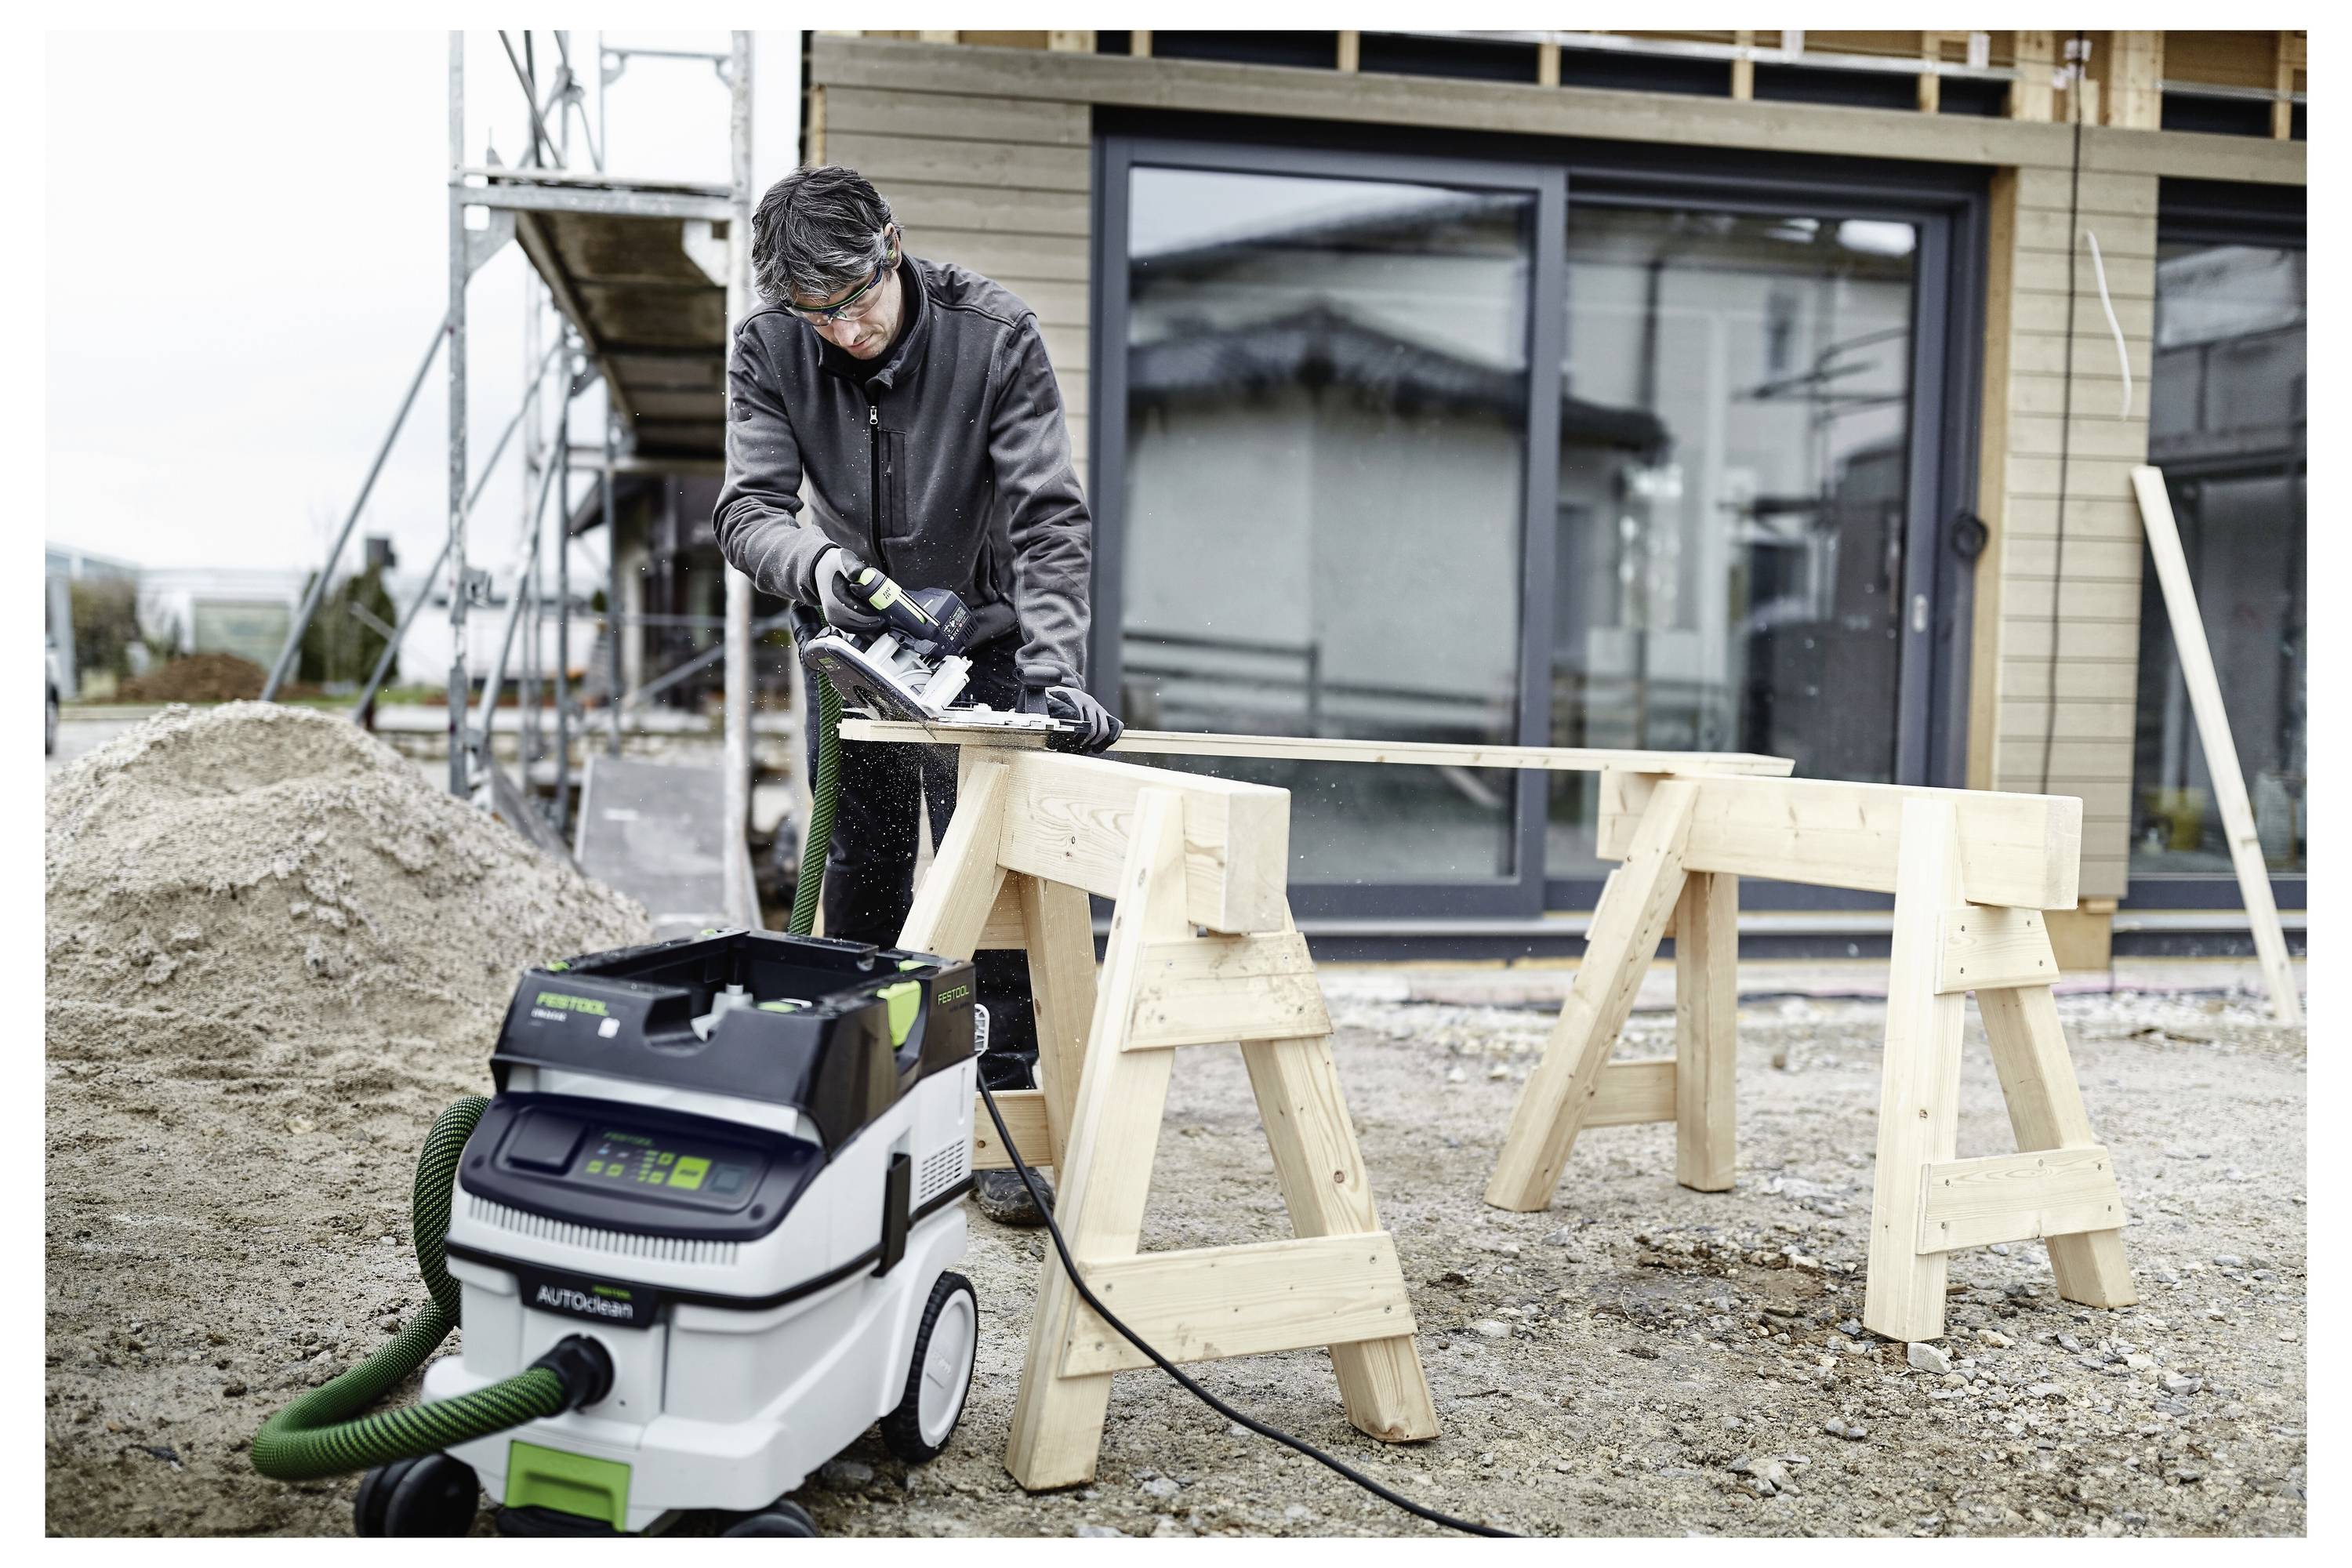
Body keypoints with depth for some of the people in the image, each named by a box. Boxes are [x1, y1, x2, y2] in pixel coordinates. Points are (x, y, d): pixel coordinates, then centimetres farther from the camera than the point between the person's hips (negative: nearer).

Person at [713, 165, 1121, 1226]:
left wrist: (1054, 670, -38)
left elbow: (1049, 517, -26)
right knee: (861, 876, 7)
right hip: (850, 641, 3)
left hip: (979, 637, -2)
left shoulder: (993, 334, -22)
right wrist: (815, 561, -45)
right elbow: (747, 508, -22)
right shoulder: (769, 349, -15)